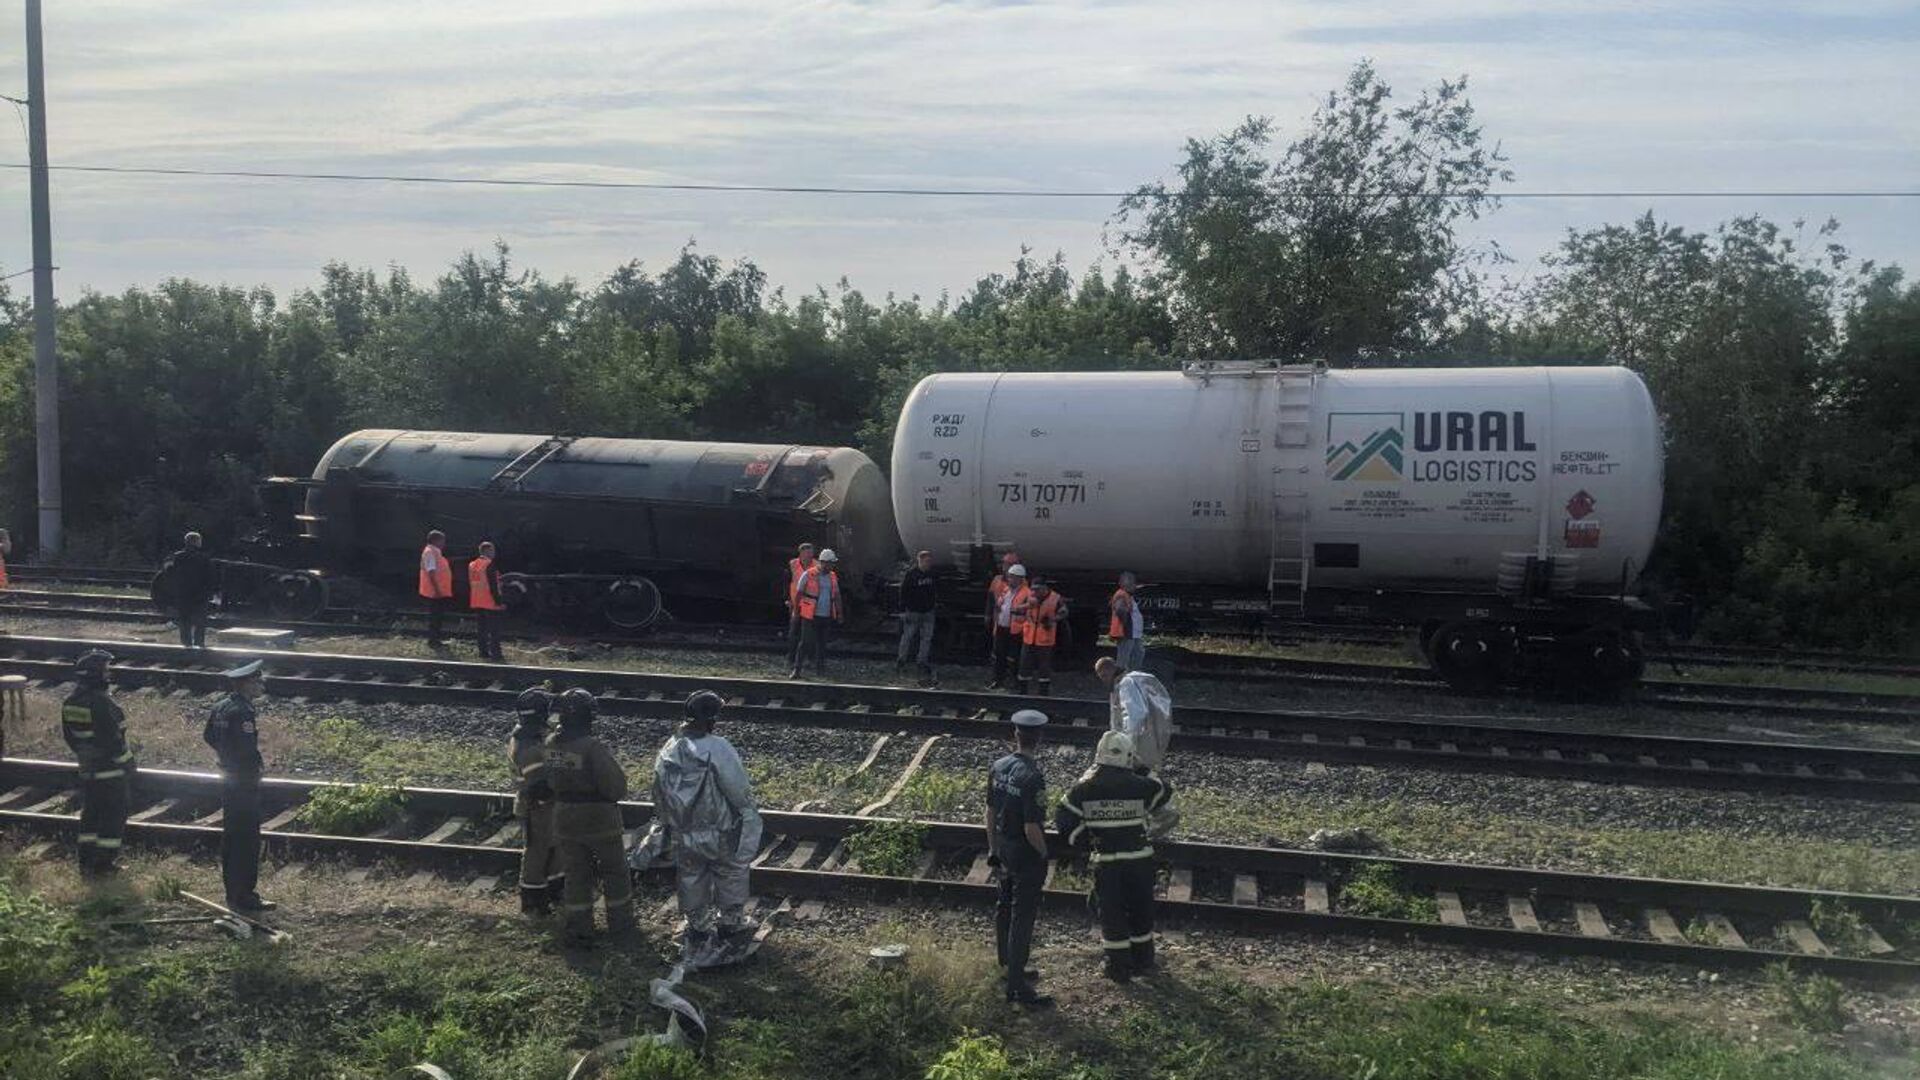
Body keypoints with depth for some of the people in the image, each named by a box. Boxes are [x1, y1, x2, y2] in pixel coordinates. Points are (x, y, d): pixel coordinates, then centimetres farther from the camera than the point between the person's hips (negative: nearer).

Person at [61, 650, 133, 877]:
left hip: (87, 770, 8)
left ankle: (87, 861, 22)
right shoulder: (102, 703, -24)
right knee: (113, 815, 4)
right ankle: (106, 862, 9)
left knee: (90, 813, 17)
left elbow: (67, 735, 11)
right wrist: (126, 763, -10)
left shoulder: (70, 702, 2)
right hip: (111, 771, -8)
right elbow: (113, 738, -23)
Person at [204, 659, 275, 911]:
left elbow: (208, 736, 17)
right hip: (245, 784, -10)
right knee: (248, 840, -3)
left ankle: (233, 892, 26)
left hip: (227, 780, 10)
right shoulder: (243, 712, -23)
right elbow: (247, 749, -26)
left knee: (230, 837, 17)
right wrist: (257, 768, -9)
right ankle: (244, 896, 2)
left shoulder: (221, 706, 7)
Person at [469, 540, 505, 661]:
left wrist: (470, 602, 21)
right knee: (494, 629, -2)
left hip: (476, 603, 7)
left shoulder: (471, 565, 10)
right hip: (490, 603, -7)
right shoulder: (490, 565, -15)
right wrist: (498, 602, -14)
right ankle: (495, 653, -4)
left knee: (481, 629, 11)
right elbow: (493, 585, -18)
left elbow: (469, 585, 15)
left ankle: (483, 652, 13)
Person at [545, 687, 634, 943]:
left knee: (575, 874, 16)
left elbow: (550, 781, 4)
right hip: (599, 820, -4)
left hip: (565, 820, 5)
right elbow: (617, 786, -22)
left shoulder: (551, 744, -7)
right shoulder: (593, 747, -25)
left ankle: (578, 928, 21)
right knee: (614, 871, 16)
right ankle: (620, 921, 28)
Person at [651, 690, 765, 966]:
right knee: (730, 876, 17)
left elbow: (659, 800, 6)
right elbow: (741, 793, -19)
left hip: (684, 837, 5)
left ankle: (698, 933, 36)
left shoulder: (666, 752, -5)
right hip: (721, 836, -5)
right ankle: (730, 927, 31)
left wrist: (669, 829, 20)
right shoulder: (718, 749, -24)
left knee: (692, 882, 21)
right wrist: (752, 817, -2)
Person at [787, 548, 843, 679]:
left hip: (826, 616, 5)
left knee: (822, 643, 11)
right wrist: (796, 611, 0)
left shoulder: (833, 577, 9)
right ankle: (796, 669, -2)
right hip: (810, 616, -5)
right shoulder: (808, 575, -7)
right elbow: (798, 593, -1)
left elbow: (837, 596, 14)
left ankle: (820, 668, 20)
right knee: (805, 642, -7)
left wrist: (840, 613, 9)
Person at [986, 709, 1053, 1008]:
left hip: (1004, 848, 8)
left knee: (1005, 908, 21)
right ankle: (1016, 986, 5)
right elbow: (1032, 828, -25)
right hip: (1026, 854, -8)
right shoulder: (1032, 777, -25)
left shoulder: (998, 767, -2)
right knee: (1022, 916, -1)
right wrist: (1044, 853, -8)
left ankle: (1008, 968, 38)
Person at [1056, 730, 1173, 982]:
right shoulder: (1140, 785, -11)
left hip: (1105, 862, 0)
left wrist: (1085, 840, 5)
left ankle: (1119, 968, 17)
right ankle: (1142, 961, 31)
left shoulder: (1085, 787, -8)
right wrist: (1146, 775, 22)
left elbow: (1064, 819, -6)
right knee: (1141, 911, 18)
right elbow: (1164, 791, 9)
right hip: (1139, 858, 0)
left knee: (1112, 914, 11)